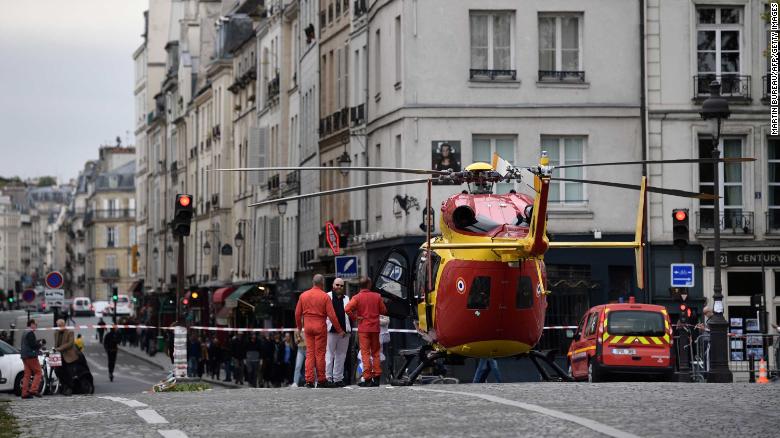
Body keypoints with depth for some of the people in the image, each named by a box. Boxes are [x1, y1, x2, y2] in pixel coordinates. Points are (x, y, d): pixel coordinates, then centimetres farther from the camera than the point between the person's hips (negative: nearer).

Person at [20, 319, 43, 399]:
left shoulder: (25, 333, 19)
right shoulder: (31, 333, -11)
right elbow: (33, 344, -20)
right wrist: (40, 345, 0)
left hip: (24, 356, 9)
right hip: (31, 356, -9)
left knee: (27, 375, 8)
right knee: (38, 373, -5)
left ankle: (24, 393, 3)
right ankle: (33, 390, -16)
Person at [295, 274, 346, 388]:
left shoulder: (303, 295, 4)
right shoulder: (325, 296, -7)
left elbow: (297, 313, 8)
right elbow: (332, 315, -9)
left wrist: (299, 327, 24)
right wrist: (339, 330, -2)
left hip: (308, 327, 3)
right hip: (320, 327, -3)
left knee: (309, 353, 6)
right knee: (320, 353, 2)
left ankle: (309, 380, 0)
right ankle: (321, 380, 5)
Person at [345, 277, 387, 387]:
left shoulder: (357, 297, -7)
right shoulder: (377, 296, 1)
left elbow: (347, 309, -21)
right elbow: (384, 311, 7)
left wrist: (355, 317, -9)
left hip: (363, 328, -3)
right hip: (375, 328, 3)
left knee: (365, 353, -1)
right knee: (375, 352, 13)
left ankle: (367, 378, -7)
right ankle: (377, 377, 11)